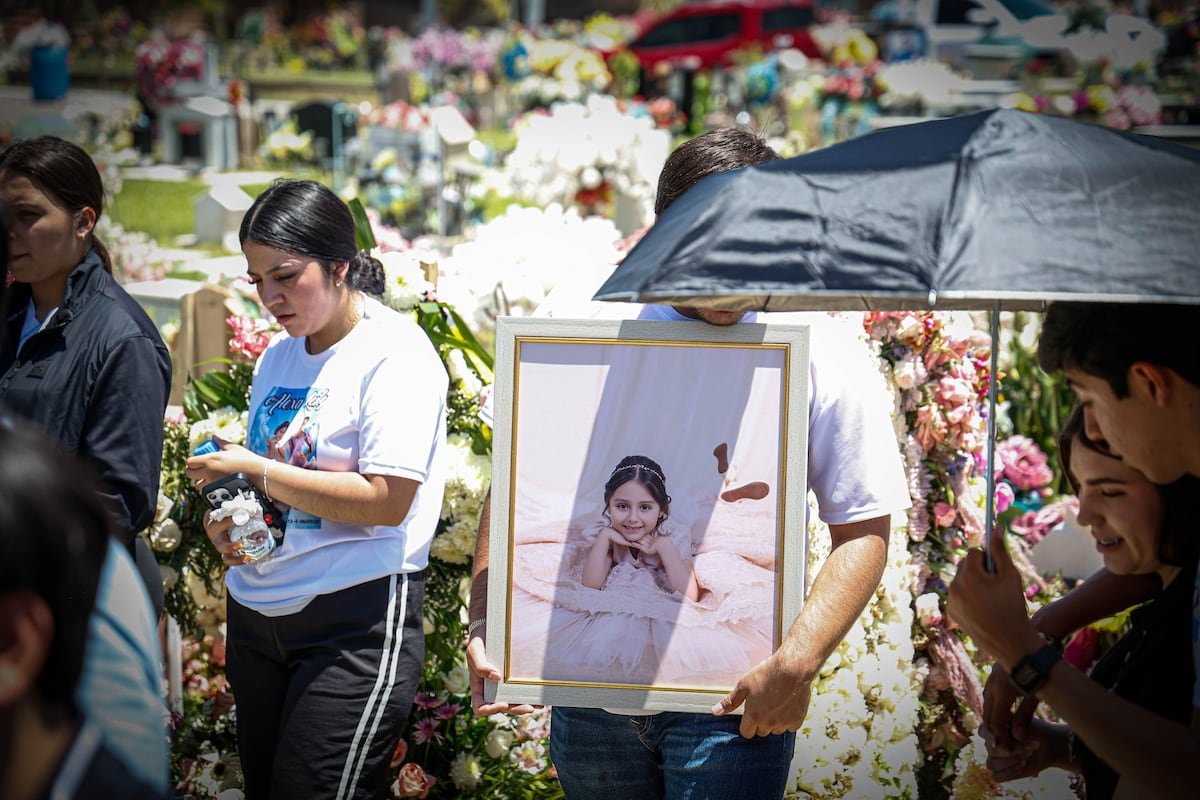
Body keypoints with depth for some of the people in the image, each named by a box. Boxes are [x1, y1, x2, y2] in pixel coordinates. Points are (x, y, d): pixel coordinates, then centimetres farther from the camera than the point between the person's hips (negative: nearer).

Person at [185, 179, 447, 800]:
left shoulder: (396, 354, -10)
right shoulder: (278, 357, 13)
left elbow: (386, 501, -19)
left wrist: (254, 469, -17)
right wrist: (225, 521, 0)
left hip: (356, 622, -7)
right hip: (257, 615, 8)